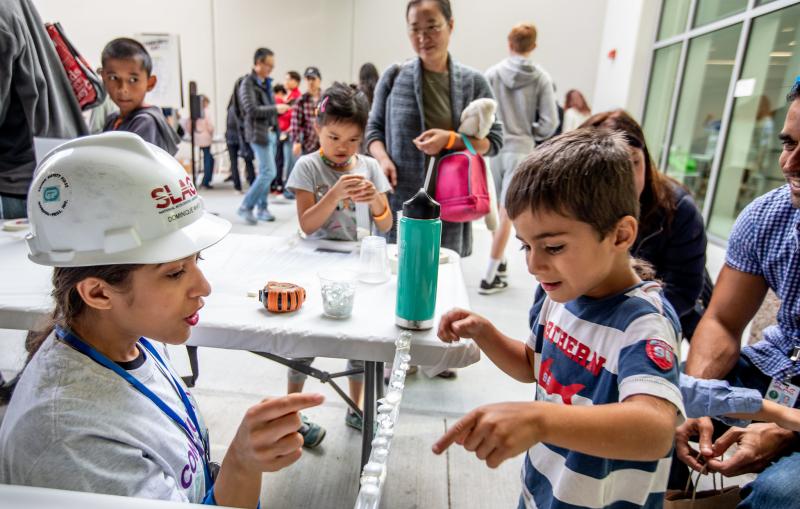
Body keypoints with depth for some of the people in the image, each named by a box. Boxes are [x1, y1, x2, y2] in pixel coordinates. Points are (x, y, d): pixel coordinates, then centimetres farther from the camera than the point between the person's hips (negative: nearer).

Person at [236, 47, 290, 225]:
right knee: (269, 172, -13)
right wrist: (275, 109, -18)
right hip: (259, 133, -8)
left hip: (270, 132, 8)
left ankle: (262, 208, 19)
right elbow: (252, 110, -19)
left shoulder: (266, 83, 15)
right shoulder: (248, 84, -9)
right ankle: (245, 207, -2)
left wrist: (280, 107, 3)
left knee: (265, 173, 11)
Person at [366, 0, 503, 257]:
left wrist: (450, 139, -12)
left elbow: (494, 140, 5)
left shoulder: (474, 81, 5)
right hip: (399, 200, 0)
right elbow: (374, 128, 12)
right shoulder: (394, 76, 5)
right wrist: (382, 158, -9)